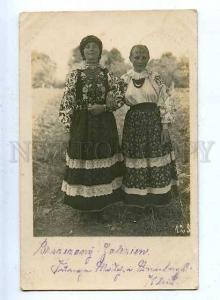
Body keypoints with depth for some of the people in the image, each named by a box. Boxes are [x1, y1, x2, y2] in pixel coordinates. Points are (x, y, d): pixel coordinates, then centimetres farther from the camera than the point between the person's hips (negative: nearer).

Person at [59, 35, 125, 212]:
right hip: (82, 124, -1)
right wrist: (68, 124, -4)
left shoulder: (107, 74, 5)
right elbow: (67, 102, 1)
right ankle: (84, 200, 15)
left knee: (104, 157, 5)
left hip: (104, 124, 1)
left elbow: (119, 96, 5)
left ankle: (104, 197, 19)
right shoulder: (75, 74, 2)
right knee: (83, 159, 1)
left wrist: (104, 107, -10)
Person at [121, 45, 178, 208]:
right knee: (135, 160, 6)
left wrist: (165, 126, -7)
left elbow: (165, 103, -2)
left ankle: (156, 196, 21)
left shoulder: (156, 78, -1)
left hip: (154, 121, -1)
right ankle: (136, 197, 21)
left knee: (156, 160, 4)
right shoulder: (124, 80, 3)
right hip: (133, 123, 1)